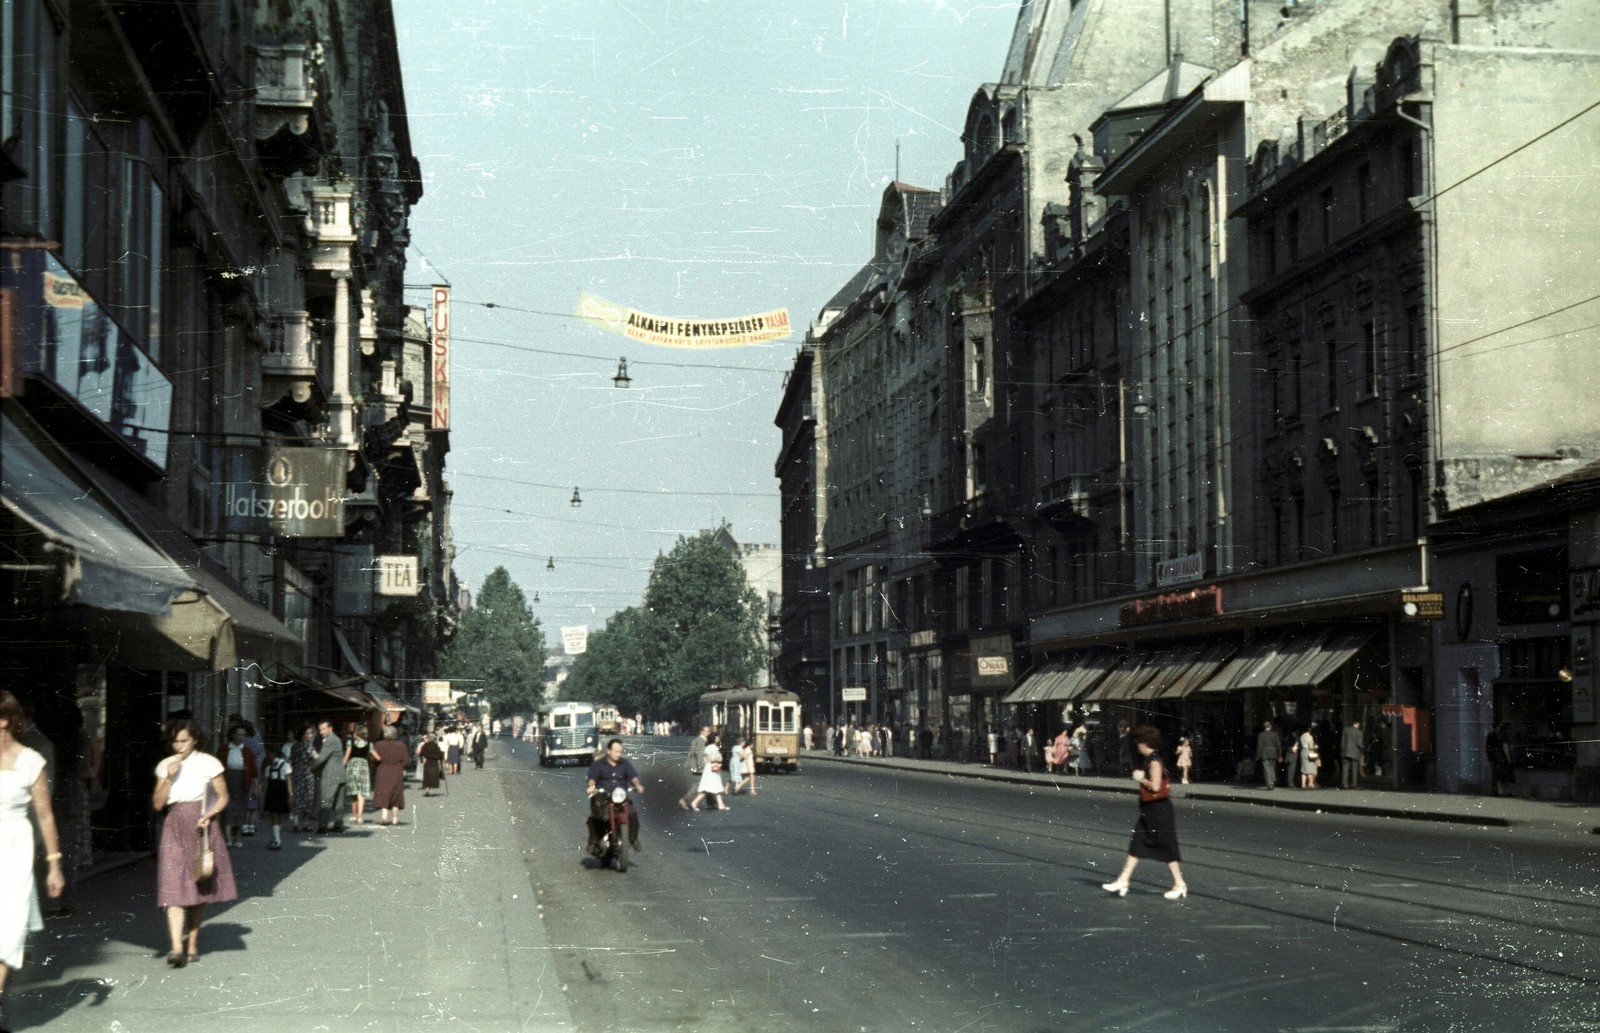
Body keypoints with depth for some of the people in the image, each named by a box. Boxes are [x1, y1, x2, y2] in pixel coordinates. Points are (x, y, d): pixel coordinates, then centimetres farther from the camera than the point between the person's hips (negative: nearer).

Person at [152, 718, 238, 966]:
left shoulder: (208, 763, -1)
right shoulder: (165, 766, 8)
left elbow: (223, 798, 3)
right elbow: (157, 803, 4)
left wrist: (208, 815, -14)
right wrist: (169, 777, -9)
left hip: (201, 828, -1)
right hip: (174, 828, 1)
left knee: (199, 889, 6)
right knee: (173, 888, -11)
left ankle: (192, 944, 20)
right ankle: (177, 948, -18)